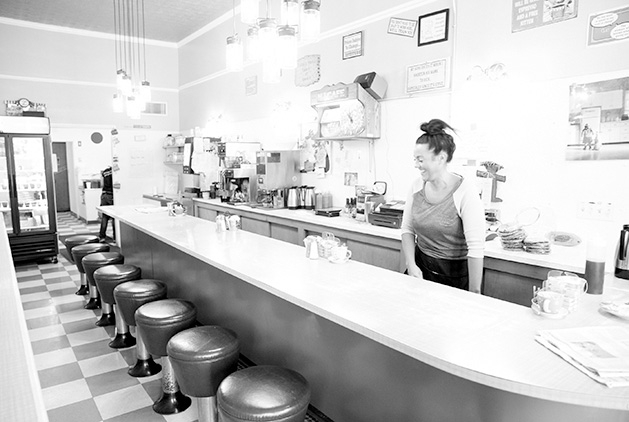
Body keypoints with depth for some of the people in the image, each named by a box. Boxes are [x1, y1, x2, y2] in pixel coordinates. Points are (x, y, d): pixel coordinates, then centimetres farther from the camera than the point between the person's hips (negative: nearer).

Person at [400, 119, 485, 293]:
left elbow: (476, 247, -20)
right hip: (420, 269, 5)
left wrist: (474, 293, -20)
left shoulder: (465, 191, -19)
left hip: (456, 275, -4)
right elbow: (407, 229, 5)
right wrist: (411, 264, -8)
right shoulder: (417, 186, -2)